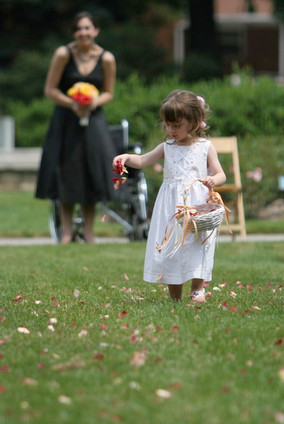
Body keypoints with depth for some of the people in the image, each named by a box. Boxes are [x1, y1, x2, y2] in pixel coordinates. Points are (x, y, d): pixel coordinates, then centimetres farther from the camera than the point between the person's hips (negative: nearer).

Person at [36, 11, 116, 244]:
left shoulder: (106, 58, -3)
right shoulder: (64, 54, -8)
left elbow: (108, 93, 6)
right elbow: (50, 89, -5)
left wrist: (94, 102, -15)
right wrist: (72, 104, -18)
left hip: (93, 119, 1)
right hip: (66, 120, -1)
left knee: (92, 176, 0)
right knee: (66, 174, 1)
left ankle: (89, 233, 9)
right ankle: (67, 231, 11)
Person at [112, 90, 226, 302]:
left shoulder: (205, 147, 1)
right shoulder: (167, 147, 10)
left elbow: (221, 175, 0)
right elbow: (142, 161, 12)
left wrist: (212, 180, -23)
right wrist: (126, 157, -7)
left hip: (197, 204, -3)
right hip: (170, 205, 3)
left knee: (196, 243, -7)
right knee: (169, 244, 2)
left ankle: (198, 290, 9)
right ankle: (175, 296, 9)